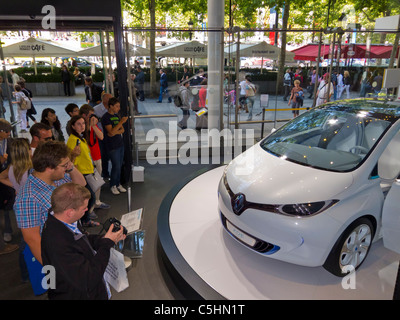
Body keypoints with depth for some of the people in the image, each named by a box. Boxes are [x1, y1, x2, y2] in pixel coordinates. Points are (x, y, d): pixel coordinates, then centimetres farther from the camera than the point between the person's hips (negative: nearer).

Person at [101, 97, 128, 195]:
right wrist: (121, 122, -24)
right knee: (116, 166, -3)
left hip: (120, 144, 7)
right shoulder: (106, 117, -12)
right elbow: (111, 132, -21)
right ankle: (113, 185, 15)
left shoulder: (117, 116, 11)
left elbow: (122, 130, 10)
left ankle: (118, 184, 25)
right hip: (112, 146, -7)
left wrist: (115, 132, -11)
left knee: (119, 166, 11)